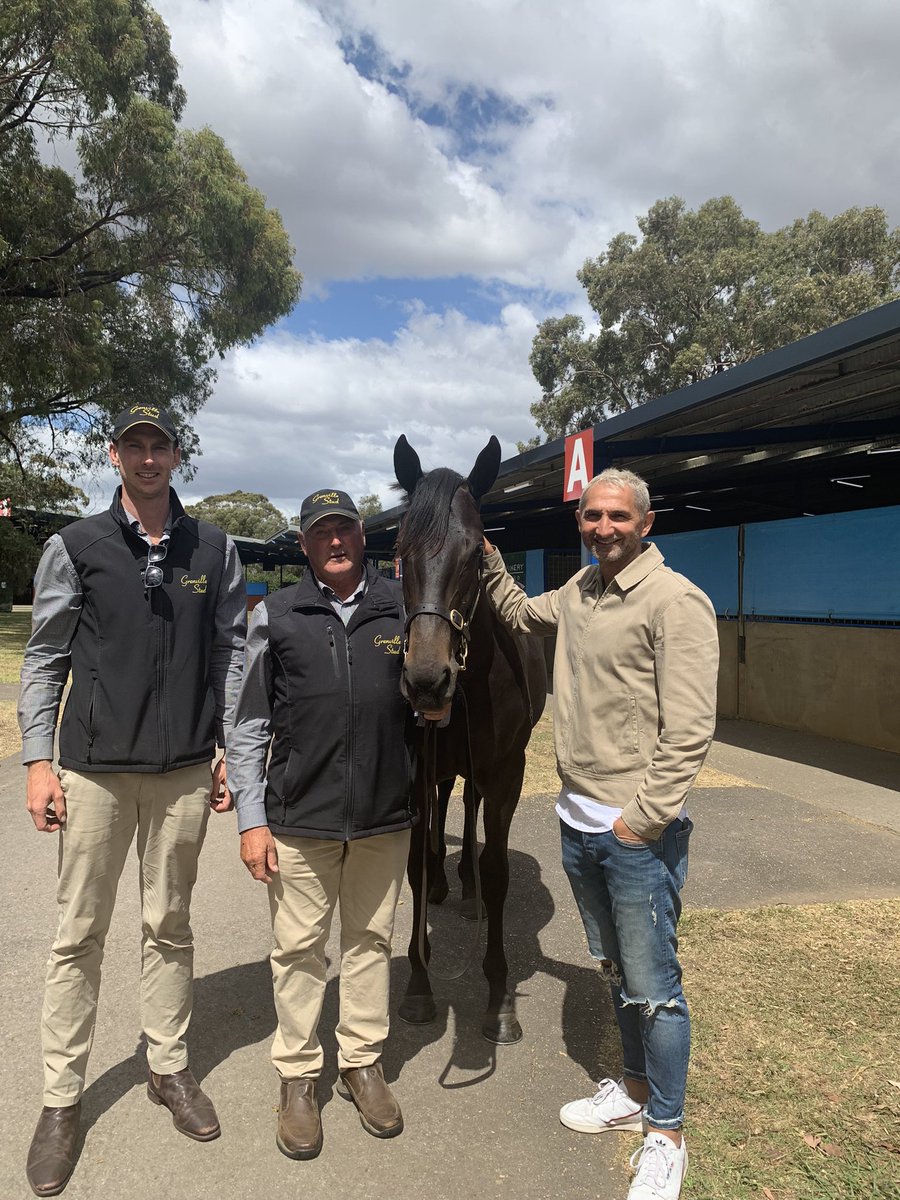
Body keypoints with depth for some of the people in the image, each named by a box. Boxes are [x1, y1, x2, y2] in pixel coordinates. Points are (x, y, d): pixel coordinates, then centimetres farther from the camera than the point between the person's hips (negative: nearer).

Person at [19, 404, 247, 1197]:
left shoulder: (214, 550, 3)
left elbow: (233, 653, 5)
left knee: (169, 926, 14)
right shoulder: (75, 547, 0)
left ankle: (169, 1067, 31)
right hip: (94, 767, -1)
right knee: (79, 933, 9)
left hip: (184, 770, 1)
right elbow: (45, 657, 1)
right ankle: (62, 1097, 25)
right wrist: (38, 760, -4)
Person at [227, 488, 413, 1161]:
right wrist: (251, 820, -4)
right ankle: (298, 1074, 31)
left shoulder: (402, 607, 2)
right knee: (299, 949, 11)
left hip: (385, 816, 2)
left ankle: (364, 1062, 36)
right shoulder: (277, 616, -1)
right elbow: (250, 726, -1)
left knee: (372, 940, 16)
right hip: (299, 818, -1)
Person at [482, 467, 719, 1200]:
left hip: (638, 831, -8)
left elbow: (689, 729, -19)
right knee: (615, 969, 23)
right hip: (579, 821, 8)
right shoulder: (578, 593, 8)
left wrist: (643, 817, -19)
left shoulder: (675, 601, -16)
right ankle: (634, 1091, 43)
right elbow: (520, 614, 30)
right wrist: (487, 559, 18)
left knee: (652, 987, 5)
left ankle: (666, 1137, 26)